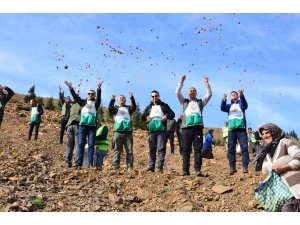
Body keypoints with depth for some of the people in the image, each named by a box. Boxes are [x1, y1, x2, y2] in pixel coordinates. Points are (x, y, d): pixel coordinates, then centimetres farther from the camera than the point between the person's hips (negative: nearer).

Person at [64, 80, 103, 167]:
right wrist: (71, 88, -12)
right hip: (83, 125, 1)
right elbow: (76, 97, 3)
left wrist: (99, 89, -28)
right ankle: (78, 162, -8)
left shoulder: (95, 103, 11)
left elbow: (99, 98, -8)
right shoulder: (83, 102, 15)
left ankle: (90, 163, -6)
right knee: (81, 144, -4)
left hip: (92, 126, -1)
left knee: (91, 145, -3)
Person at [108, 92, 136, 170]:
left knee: (129, 150, -4)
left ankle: (130, 166, -4)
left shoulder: (129, 108, 18)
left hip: (128, 131, 1)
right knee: (117, 150, -2)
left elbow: (134, 107, -3)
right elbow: (110, 109, -3)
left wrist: (132, 98, -18)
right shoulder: (115, 108, 18)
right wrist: (112, 100, -17)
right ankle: (116, 166, -3)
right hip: (118, 131, 0)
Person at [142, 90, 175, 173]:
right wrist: (146, 117, -4)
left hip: (162, 130, -3)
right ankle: (151, 166, 7)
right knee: (152, 149, 4)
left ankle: (160, 167, -10)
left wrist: (166, 116, -10)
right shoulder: (149, 107, 20)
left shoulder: (164, 105, 13)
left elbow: (172, 114, 10)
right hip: (151, 130, 3)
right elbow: (142, 117, 18)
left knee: (161, 148, -9)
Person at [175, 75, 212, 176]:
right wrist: (181, 82, 1)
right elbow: (177, 93, 8)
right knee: (186, 150, -2)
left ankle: (198, 170, -10)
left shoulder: (200, 102, 21)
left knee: (198, 150, -7)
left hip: (198, 128, 0)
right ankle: (185, 170, -1)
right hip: (186, 128, 0)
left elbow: (209, 94, 10)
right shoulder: (184, 102, 21)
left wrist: (206, 83, 3)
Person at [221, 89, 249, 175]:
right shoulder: (229, 105, 20)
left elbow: (245, 105, -9)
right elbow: (222, 108, -1)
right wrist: (224, 99, -21)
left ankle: (245, 167, -9)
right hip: (231, 129, 2)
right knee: (231, 149, -3)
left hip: (241, 128, -2)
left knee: (244, 147, -9)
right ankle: (232, 167, -1)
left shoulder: (241, 104, 15)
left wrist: (242, 95, -29)